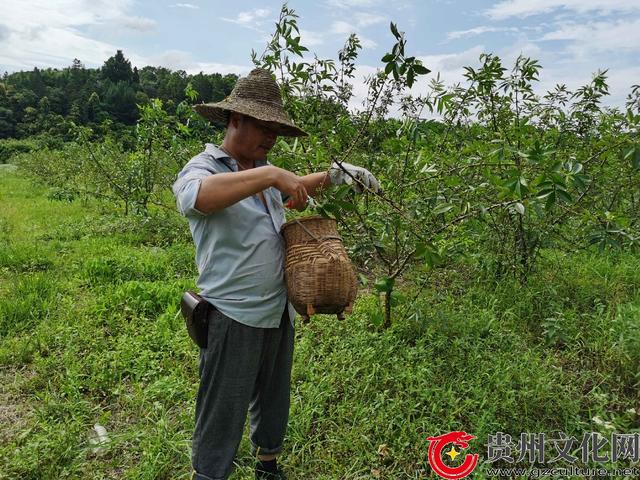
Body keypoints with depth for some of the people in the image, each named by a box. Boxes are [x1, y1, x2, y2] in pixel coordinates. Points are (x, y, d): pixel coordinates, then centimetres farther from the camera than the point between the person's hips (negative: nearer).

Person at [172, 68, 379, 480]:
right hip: (234, 319, -8)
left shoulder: (262, 169, 10)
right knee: (222, 420, 6)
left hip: (279, 312, 8)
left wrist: (336, 174, 17)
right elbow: (198, 196, -38)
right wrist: (270, 175, -36)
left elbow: (298, 187, 30)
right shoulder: (202, 168, -13)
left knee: (273, 403, 25)